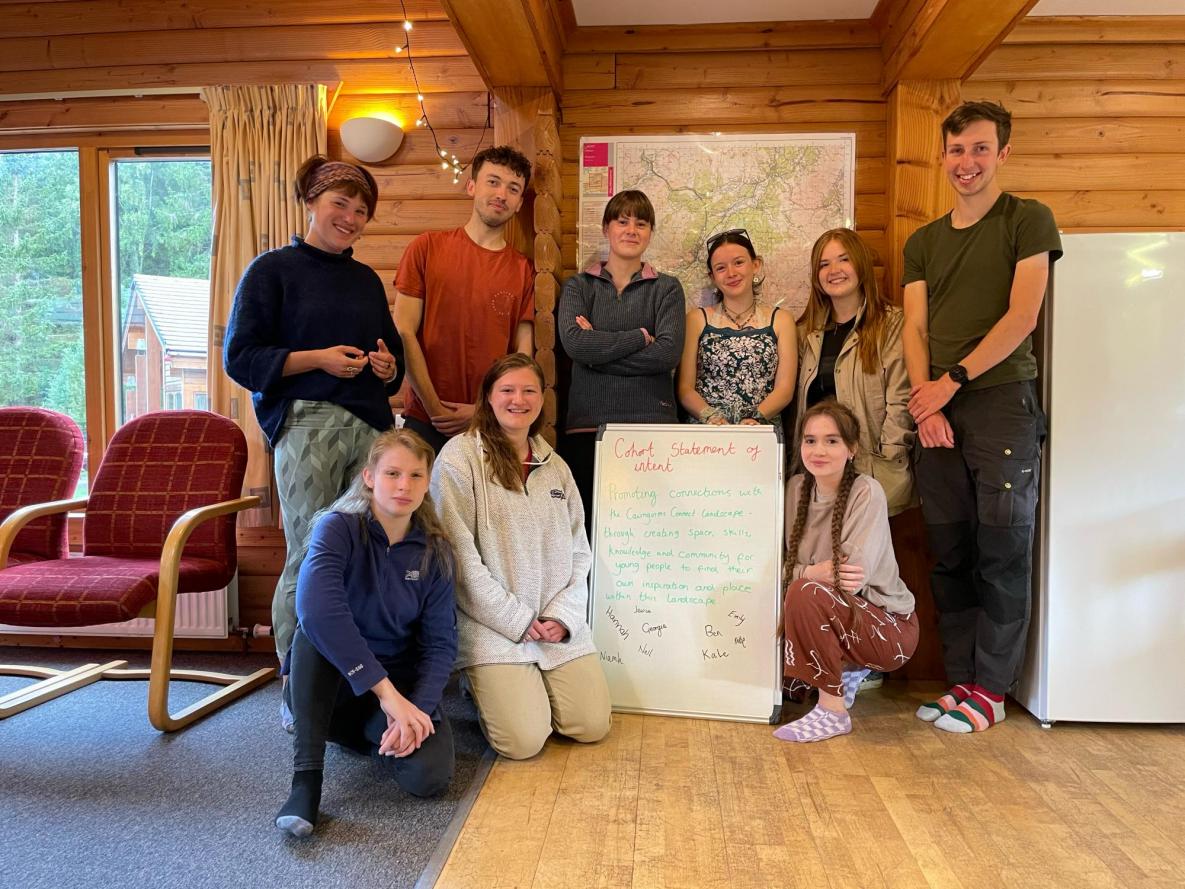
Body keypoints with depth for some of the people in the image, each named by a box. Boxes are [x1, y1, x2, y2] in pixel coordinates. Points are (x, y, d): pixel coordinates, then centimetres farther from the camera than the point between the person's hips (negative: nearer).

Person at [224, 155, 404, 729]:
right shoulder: (273, 269, 5)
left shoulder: (366, 279, 22)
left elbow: (393, 355, 28)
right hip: (306, 425, -5)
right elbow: (241, 357, -1)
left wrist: (387, 366, 5)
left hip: (369, 426, 5)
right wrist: (319, 359, -11)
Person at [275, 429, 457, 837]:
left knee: (429, 775, -23)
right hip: (328, 679, -3)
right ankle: (306, 776, -28)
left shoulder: (435, 551, -4)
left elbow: (441, 643, -7)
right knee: (315, 629, -34)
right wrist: (385, 691, -40)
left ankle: (372, 733, 11)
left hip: (401, 682, 3)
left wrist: (418, 706, -25)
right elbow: (316, 608, -36)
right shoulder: (339, 527, -17)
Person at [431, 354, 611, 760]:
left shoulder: (556, 466, 12)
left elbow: (579, 550, 11)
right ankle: (481, 685, 17)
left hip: (558, 625, 5)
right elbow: (459, 555, -12)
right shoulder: (459, 458, -7)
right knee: (524, 740, -14)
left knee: (593, 726, -3)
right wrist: (518, 620, -12)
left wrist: (563, 615, -5)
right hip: (493, 627, -5)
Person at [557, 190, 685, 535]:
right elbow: (574, 342, -8)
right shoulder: (579, 286, 12)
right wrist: (641, 336, -5)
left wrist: (599, 349, -7)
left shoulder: (666, 288, 10)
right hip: (588, 420, 1)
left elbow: (668, 353, -6)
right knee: (589, 520, 0)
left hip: (652, 420, 0)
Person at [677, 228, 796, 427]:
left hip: (762, 431, 0)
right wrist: (710, 416, -14)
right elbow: (685, 388, 3)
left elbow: (785, 389, 3)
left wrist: (755, 418, -14)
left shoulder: (781, 320, 11)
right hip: (706, 432, 0)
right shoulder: (697, 319, 9)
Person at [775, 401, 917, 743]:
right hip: (842, 616, 7)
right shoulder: (797, 487, -1)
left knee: (805, 593, -29)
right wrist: (817, 571, -23)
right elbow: (788, 564, -4)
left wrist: (806, 573, -23)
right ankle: (849, 672, 14)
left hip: (890, 629, -7)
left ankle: (833, 710, -14)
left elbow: (853, 577, -26)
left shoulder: (867, 492, -19)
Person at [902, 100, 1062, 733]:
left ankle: (990, 689, 10)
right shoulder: (923, 242, 18)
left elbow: (1021, 318, -6)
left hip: (1001, 403, -4)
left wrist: (951, 380, -11)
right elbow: (915, 329, 9)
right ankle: (961, 681, 16)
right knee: (949, 556, 6)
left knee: (1002, 554, -1)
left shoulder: (1028, 221, 5)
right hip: (937, 413, 4)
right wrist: (925, 399, -6)